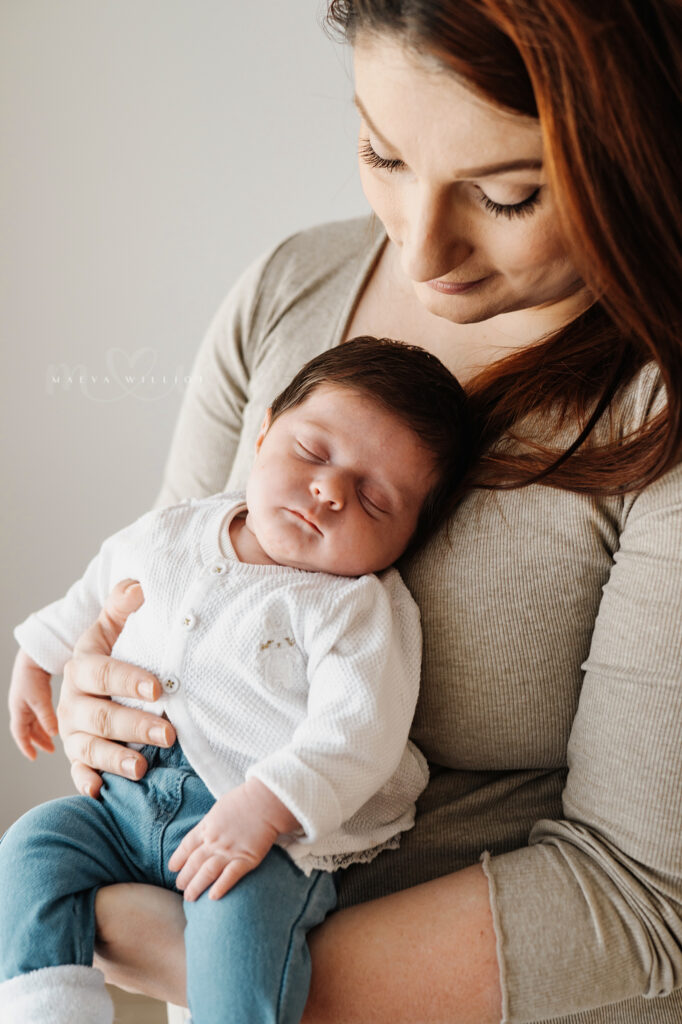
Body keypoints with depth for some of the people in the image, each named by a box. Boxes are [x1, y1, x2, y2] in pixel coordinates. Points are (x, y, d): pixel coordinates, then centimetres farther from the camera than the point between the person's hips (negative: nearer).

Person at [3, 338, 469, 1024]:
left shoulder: (361, 609, -13)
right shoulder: (170, 536, 6)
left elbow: (355, 735, -24)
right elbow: (96, 593, 26)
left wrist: (261, 810, -34)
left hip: (273, 824, -6)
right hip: (130, 796, 7)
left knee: (237, 911, -31)